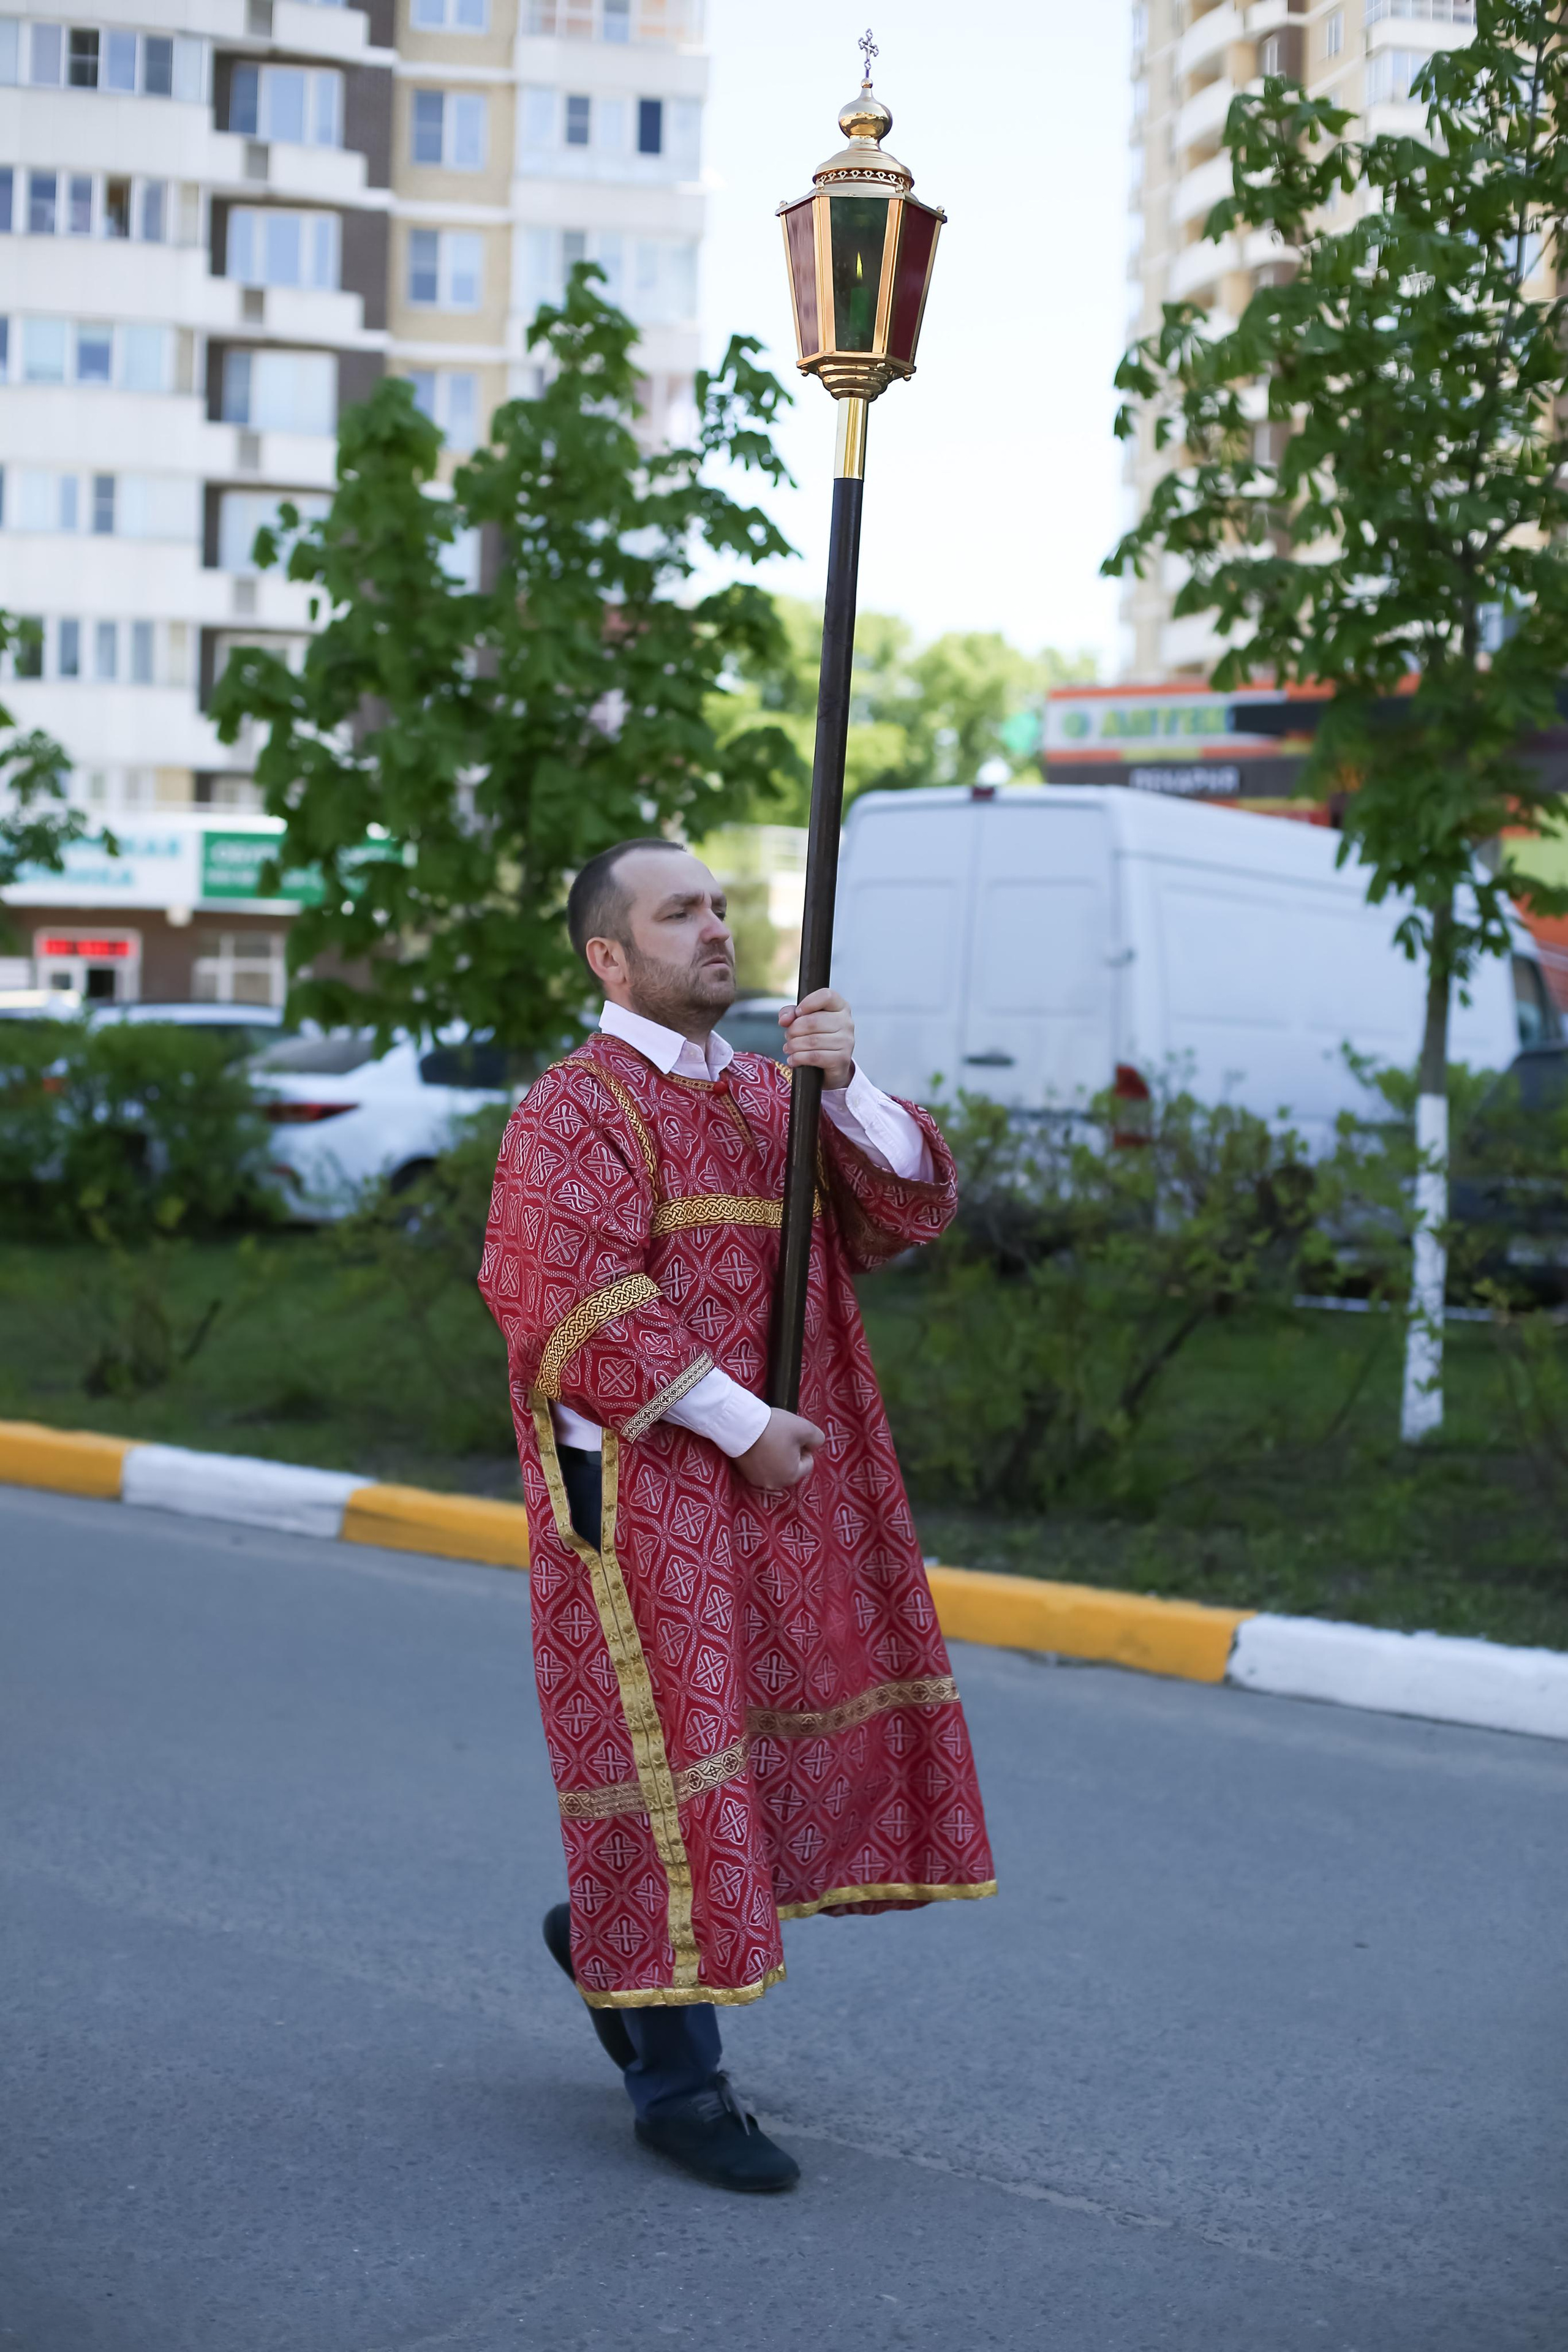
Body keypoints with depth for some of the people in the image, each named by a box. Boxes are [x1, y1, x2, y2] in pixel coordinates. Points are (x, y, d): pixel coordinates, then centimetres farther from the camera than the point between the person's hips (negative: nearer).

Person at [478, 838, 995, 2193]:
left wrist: (843, 1084, -15)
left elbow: (915, 1209, 2)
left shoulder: (772, 1099, 14)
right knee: (673, 1740, -4)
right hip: (645, 1487, -8)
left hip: (783, 1486, 8)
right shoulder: (576, 1111, -8)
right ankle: (679, 2081, 8)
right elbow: (590, 1308, -19)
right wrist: (743, 1426, -17)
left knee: (803, 1721, 12)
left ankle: (607, 1936, 33)